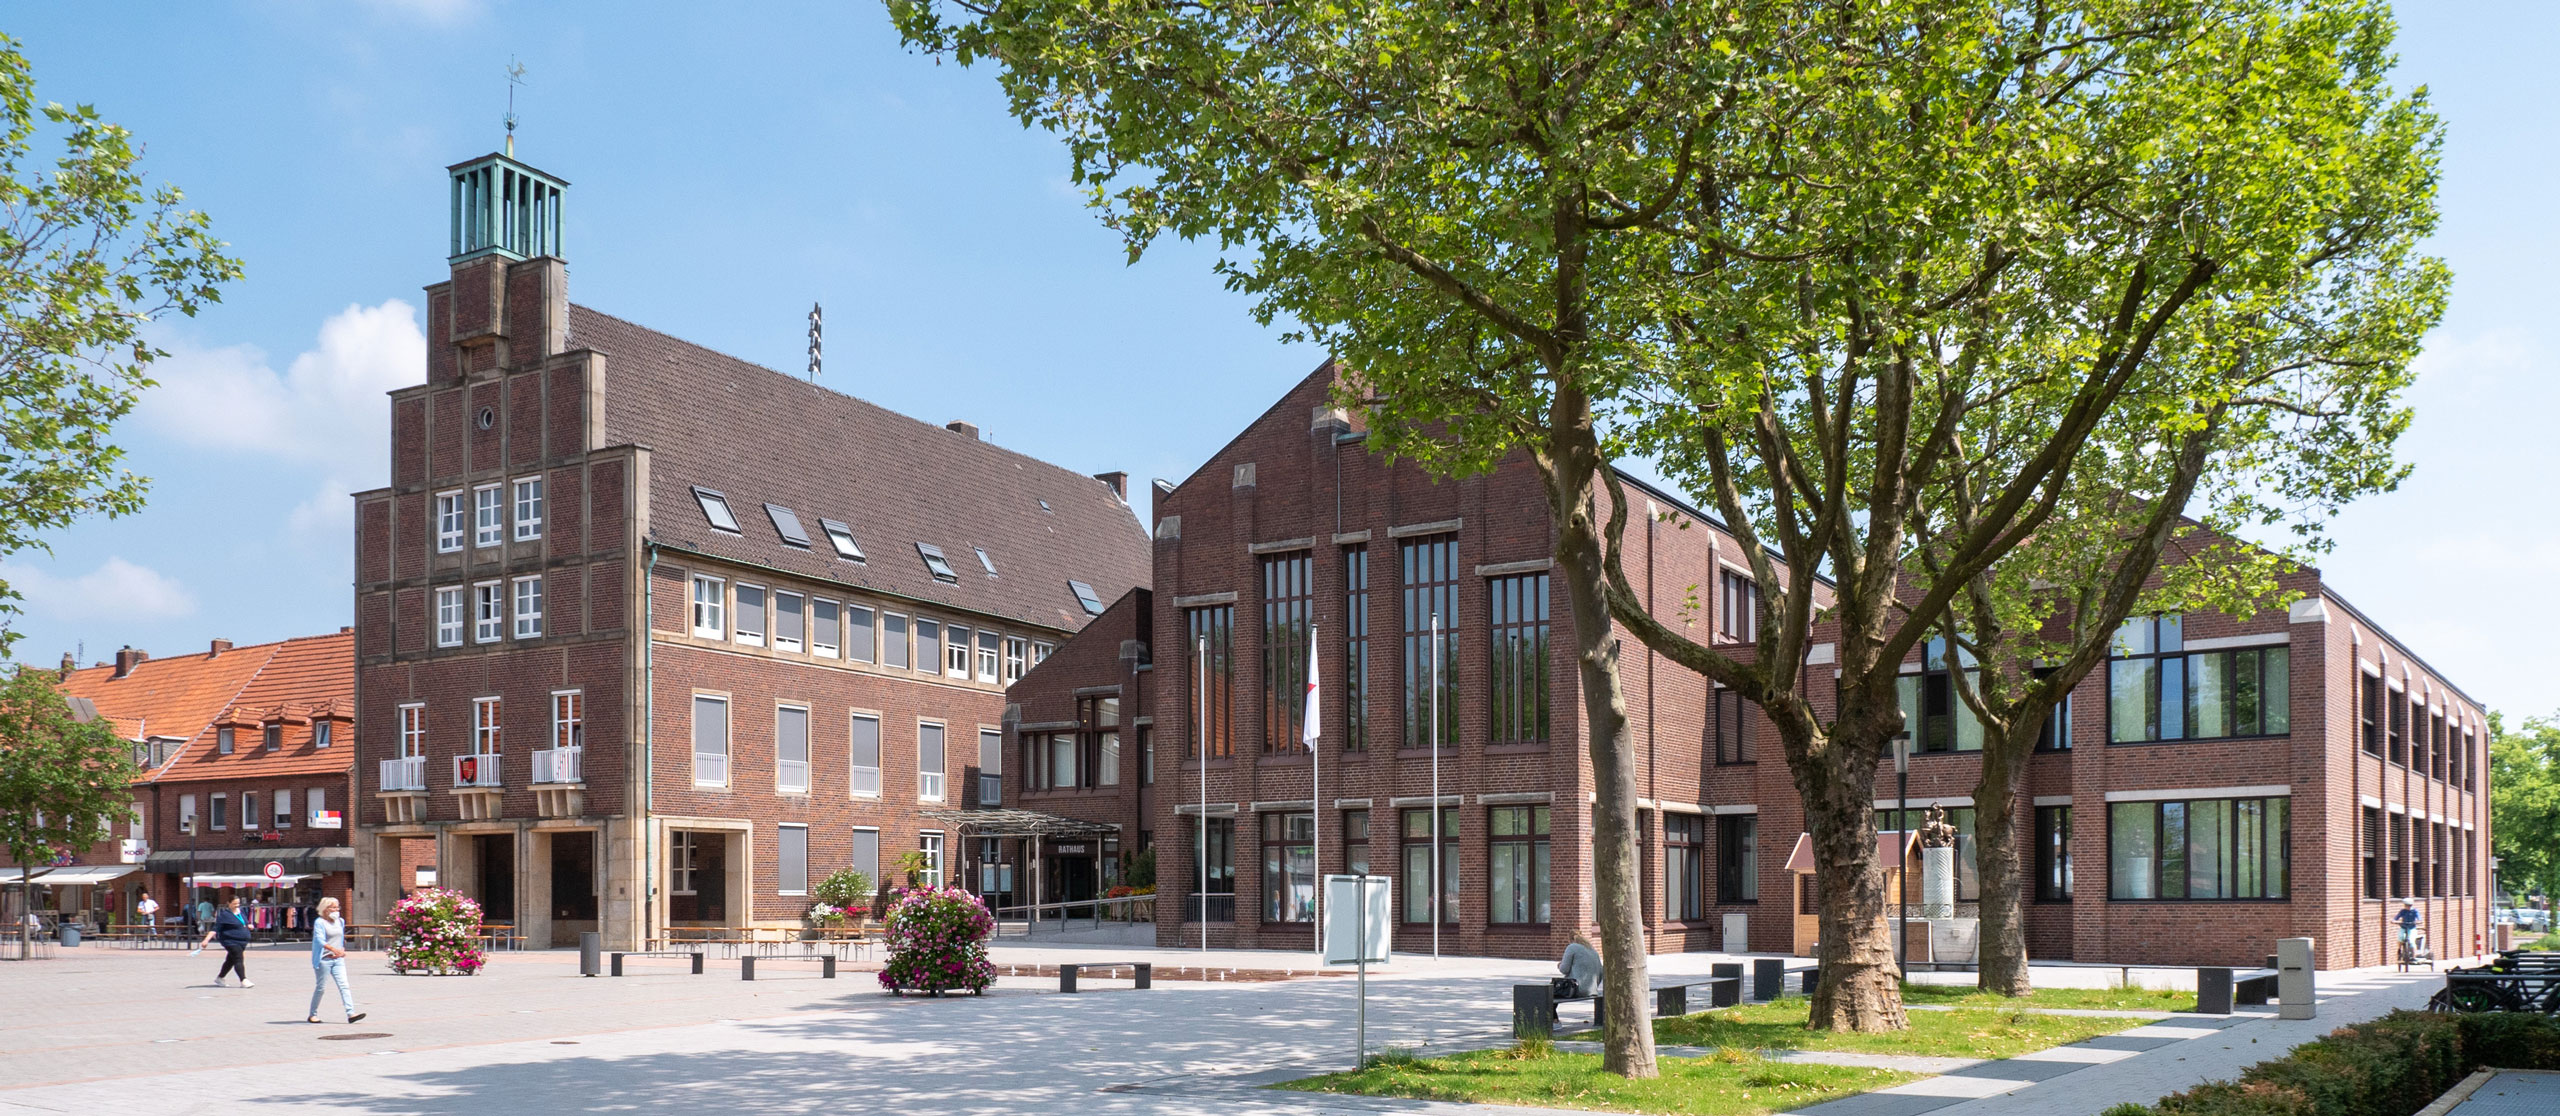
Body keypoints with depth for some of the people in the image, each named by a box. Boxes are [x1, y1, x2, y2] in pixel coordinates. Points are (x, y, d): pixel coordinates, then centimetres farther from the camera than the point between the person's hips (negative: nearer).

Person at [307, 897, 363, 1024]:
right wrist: (334, 949, -29)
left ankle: (351, 1013, -13)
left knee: (344, 985, -6)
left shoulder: (340, 921, 16)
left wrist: (342, 950, 10)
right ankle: (313, 1015, 16)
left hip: (338, 959, 6)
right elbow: (320, 940, -18)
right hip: (323, 960, -6)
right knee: (321, 987, 1)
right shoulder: (319, 922, -6)